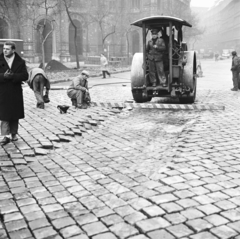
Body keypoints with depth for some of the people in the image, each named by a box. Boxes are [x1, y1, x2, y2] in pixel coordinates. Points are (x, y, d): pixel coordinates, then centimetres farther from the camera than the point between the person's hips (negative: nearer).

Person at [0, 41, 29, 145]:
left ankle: (14, 134, 22)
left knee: (15, 115, 9)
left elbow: (25, 75, -7)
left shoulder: (20, 62, 2)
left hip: (16, 92, 1)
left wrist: (12, 76, -20)